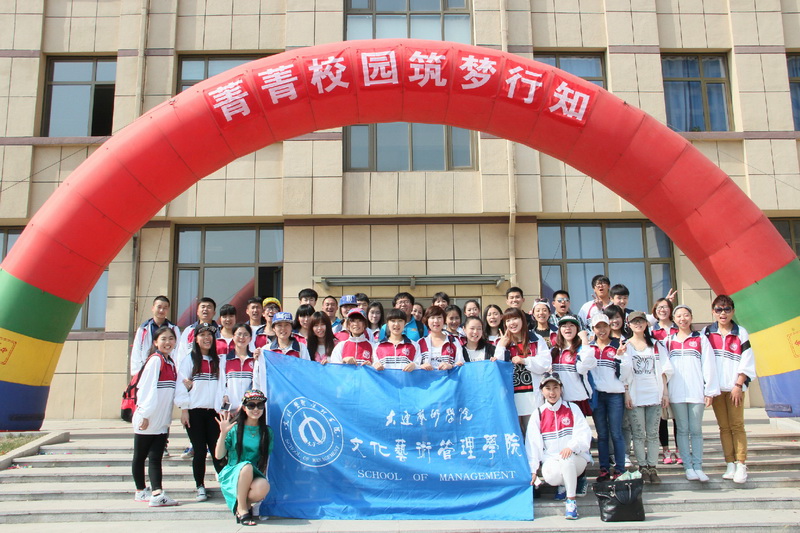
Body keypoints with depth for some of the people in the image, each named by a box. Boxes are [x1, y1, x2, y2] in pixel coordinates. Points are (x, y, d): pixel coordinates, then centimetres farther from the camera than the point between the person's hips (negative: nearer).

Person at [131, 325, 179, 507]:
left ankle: (157, 494, -4)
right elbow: (146, 388, -17)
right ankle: (141, 491, 21)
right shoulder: (155, 360, -13)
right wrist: (145, 415, -19)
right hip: (147, 420, -7)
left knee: (156, 458, 1)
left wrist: (168, 419, 12)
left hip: (162, 422, 7)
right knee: (140, 457, 10)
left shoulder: (171, 363, 11)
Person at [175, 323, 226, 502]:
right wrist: (184, 409, -7)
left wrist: (222, 408, 4)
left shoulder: (217, 361, 13)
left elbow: (222, 385, 11)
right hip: (194, 412, -2)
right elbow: (182, 385, 0)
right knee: (199, 451, 1)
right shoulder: (189, 360, 4)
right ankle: (200, 487, 12)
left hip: (213, 411, 2)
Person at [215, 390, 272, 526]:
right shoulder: (234, 429, 0)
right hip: (231, 475, -1)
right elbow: (218, 456, -6)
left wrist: (263, 476, -5)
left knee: (263, 487, -34)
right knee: (247, 466, -36)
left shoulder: (267, 432, 6)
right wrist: (223, 433, -17)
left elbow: (266, 460, 10)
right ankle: (241, 509, -17)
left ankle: (246, 503, -1)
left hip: (253, 477, 1)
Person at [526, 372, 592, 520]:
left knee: (566, 459, -36)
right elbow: (532, 444, 5)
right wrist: (533, 470, -3)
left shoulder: (572, 409, 5)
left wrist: (571, 447, -25)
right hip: (551, 459, 1)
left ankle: (571, 500, -19)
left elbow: (584, 434, -5)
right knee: (551, 477, -31)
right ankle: (564, 484, 6)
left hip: (576, 457, -1)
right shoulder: (538, 414, 8)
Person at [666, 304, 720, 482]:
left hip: (696, 392, -1)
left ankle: (698, 466, 8)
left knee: (696, 430, 3)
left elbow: (708, 366, 2)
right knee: (682, 430, 3)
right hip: (676, 393, 1)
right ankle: (688, 467, 8)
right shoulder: (668, 341, 10)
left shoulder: (701, 339, 6)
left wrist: (710, 391, -3)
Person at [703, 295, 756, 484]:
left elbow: (747, 362, -1)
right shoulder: (706, 333, 6)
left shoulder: (741, 333, 2)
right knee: (724, 427, 5)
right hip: (715, 388, 2)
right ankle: (730, 464, 9)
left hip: (735, 387, -2)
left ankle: (741, 465, 0)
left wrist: (738, 385, -7)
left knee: (737, 426, -3)